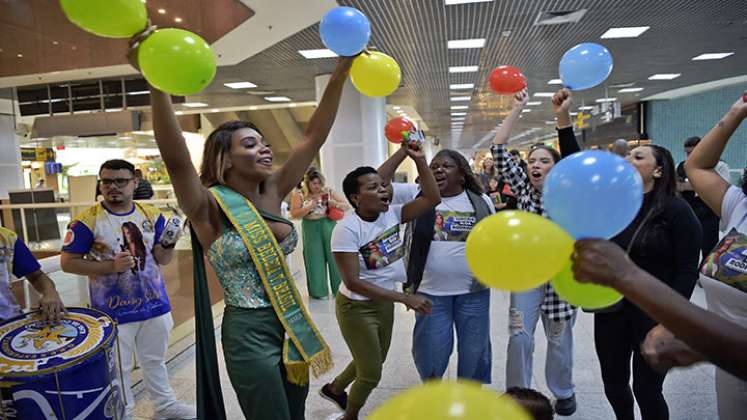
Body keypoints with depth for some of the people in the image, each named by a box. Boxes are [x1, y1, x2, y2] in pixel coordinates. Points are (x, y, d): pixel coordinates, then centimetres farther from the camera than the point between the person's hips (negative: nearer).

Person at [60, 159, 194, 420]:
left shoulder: (152, 216, -1)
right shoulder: (87, 221, -12)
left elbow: (163, 260, 2)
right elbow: (67, 262, -10)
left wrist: (168, 245, -20)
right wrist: (111, 266, -22)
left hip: (154, 303, 4)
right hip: (113, 310, -3)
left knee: (155, 360, 21)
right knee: (118, 369, 13)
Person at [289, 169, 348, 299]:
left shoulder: (329, 192, 5)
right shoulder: (299, 196, 1)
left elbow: (346, 206, 7)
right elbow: (294, 214, -8)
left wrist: (335, 204, -13)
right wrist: (310, 207, -17)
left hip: (329, 227, 1)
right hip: (311, 231, -1)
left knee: (334, 257, 2)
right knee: (316, 259, 4)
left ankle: (339, 288, 13)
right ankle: (318, 291, 14)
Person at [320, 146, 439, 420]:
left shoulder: (391, 213, -6)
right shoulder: (347, 229, -25)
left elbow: (432, 199, -11)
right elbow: (352, 282, -27)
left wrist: (420, 161, -21)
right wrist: (405, 298, -29)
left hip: (385, 302, 7)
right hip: (357, 307, -7)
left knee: (376, 361, 26)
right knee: (371, 374, 8)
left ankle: (334, 388, 53)